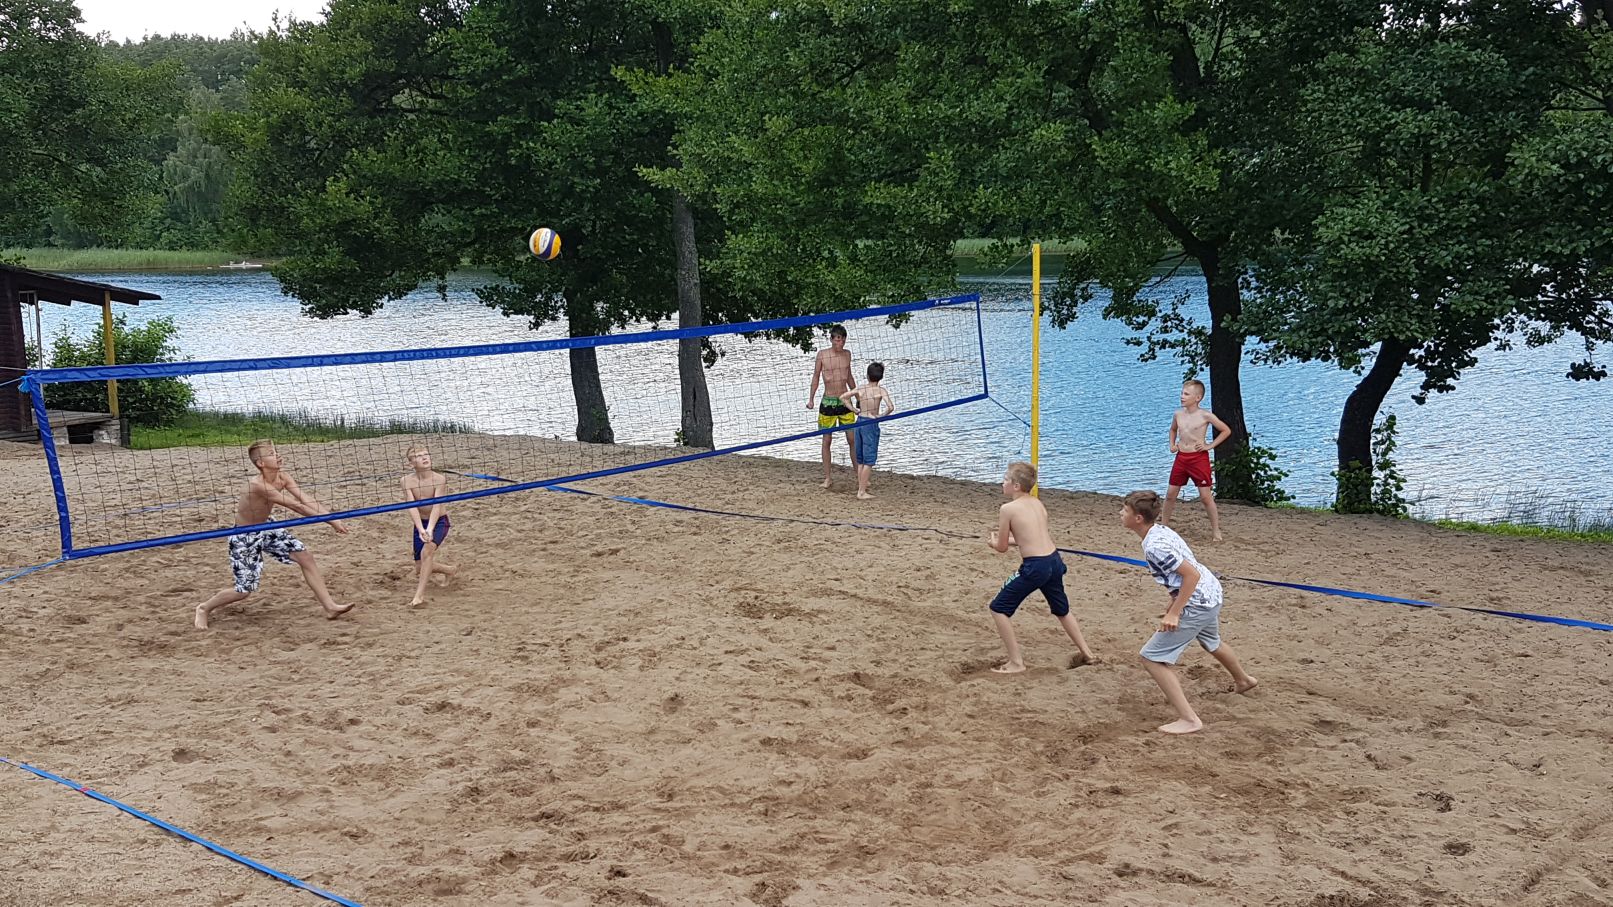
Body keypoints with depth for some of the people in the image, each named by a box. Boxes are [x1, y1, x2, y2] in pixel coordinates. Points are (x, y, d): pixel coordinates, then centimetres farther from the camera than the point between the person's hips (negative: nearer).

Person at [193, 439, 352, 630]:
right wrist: (329, 521, -34)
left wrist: (332, 517, -31)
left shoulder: (283, 477, -11)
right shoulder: (257, 484, -33)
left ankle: (329, 607, 5)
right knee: (244, 590, -2)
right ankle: (204, 608, 24)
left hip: (265, 528, 7)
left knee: (305, 557, -2)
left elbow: (307, 500, -17)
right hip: (244, 537, -7)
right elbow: (296, 506, -35)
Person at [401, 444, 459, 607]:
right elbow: (412, 507, -20)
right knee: (420, 568, 6)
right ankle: (450, 570, 37)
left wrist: (429, 529, -38)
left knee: (427, 551, -30)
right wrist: (421, 530, -33)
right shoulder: (407, 481, -13)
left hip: (439, 521, -3)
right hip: (420, 523, 3)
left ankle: (420, 594, -25)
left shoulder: (439, 479, -17)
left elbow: (437, 506, -25)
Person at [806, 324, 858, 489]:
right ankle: (828, 478, 8)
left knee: (853, 439, 1)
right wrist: (811, 399, -3)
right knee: (826, 440, 1)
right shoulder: (822, 355, -4)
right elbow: (816, 377, 2)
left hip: (845, 401, 2)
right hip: (828, 401, -2)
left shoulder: (847, 354, 6)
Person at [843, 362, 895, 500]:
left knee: (860, 459, 15)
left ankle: (861, 488, 19)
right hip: (871, 425, -5)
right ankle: (861, 492, -3)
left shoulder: (860, 389, 1)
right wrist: (881, 416, -6)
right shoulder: (881, 390, -10)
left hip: (859, 423, 5)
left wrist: (854, 410, 4)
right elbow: (891, 407, -21)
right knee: (869, 460, 1)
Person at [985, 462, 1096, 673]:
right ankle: (1087, 654, 39)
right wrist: (1009, 537, 30)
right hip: (1054, 560, 8)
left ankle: (1016, 662, 5)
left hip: (1035, 567, -8)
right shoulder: (1037, 504, 12)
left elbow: (1002, 547, -1)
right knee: (1062, 610, 29)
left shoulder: (1008, 508, -8)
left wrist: (992, 541, 20)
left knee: (999, 608, 6)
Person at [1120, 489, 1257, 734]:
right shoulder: (1161, 530, 4)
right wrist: (1175, 600, 22)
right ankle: (1243, 680, 66)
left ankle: (1189, 719, -15)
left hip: (1197, 604, -10)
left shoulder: (1154, 546, -25)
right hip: (1211, 593, 10)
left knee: (1152, 658, -9)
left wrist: (1174, 613, -24)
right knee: (1212, 642, 38)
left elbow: (1192, 575, -27)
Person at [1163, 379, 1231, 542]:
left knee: (1206, 495, -3)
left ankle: (1216, 531, 6)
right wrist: (1172, 444, 13)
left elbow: (1226, 431, -2)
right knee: (1171, 494, 7)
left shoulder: (1205, 415, -8)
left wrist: (1210, 445, -5)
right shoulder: (1178, 414, 6)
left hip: (1199, 458, -5)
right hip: (1181, 457, 5)